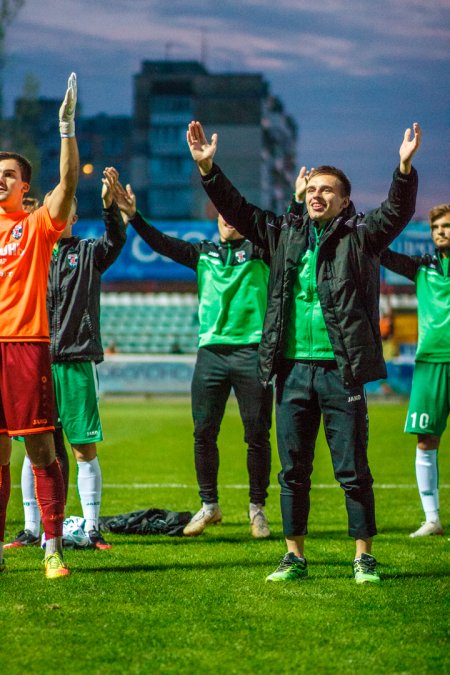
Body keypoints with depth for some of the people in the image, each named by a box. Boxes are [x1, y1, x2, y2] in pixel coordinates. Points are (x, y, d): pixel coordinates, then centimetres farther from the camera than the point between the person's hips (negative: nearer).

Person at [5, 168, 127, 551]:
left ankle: (92, 528, 4)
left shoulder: (88, 253, 7)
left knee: (85, 448, -2)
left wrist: (109, 203, -29)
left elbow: (116, 240, -11)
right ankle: (32, 529, 10)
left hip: (77, 362, -1)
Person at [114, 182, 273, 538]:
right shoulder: (204, 252, 15)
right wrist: (133, 216, -6)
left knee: (257, 435, 0)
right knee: (204, 433, 3)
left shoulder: (258, 250, 6)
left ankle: (257, 508, 11)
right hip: (211, 349, 3)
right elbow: (164, 244, 7)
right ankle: (209, 505, 15)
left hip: (252, 349, -3)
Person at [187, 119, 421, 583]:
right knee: (293, 470, 8)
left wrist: (405, 167, -28)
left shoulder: (359, 236, 3)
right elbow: (236, 209, 12)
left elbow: (397, 212, -12)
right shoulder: (284, 234, 13)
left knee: (352, 469, 0)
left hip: (341, 371, -4)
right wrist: (207, 167, 0)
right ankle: (294, 556, 15)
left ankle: (363, 556, 7)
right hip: (293, 370, 4)